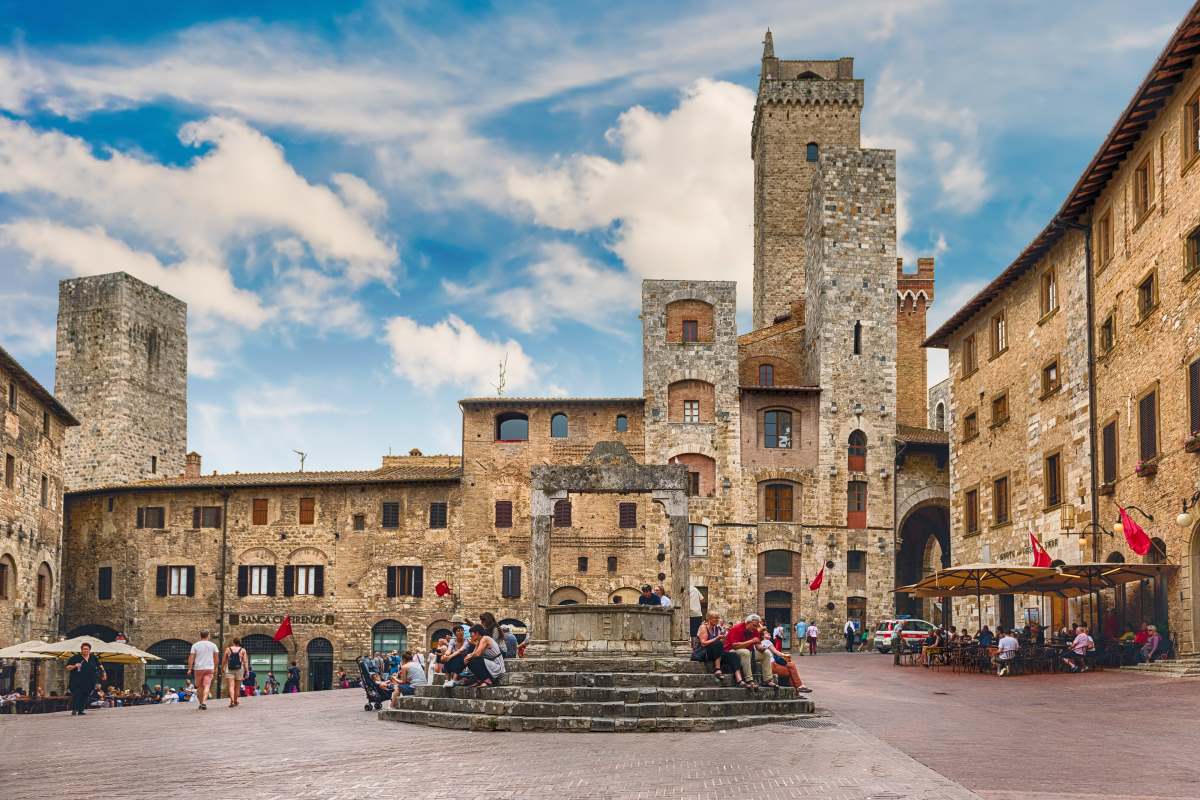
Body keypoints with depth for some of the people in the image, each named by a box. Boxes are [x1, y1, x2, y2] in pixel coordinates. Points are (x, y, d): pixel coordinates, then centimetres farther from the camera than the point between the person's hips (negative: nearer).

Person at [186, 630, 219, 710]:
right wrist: (215, 668, 16)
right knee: (206, 686, -7)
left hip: (198, 668, 0)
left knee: (199, 687, 13)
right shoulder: (213, 645, 4)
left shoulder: (195, 645, 1)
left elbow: (191, 657, -3)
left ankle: (201, 703, 18)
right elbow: (216, 658, 7)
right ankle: (204, 702, -24)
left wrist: (189, 669, -1)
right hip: (209, 668, 0)